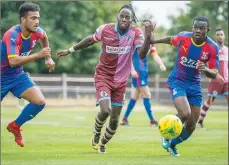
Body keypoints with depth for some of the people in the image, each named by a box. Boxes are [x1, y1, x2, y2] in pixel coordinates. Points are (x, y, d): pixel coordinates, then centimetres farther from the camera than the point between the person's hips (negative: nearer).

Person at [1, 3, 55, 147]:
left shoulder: (36, 32, -10)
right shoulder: (12, 35, -31)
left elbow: (44, 37, 18)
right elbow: (13, 61, -43)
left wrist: (48, 58, 12)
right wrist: (38, 55, -45)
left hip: (18, 75, 6)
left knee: (40, 102, -9)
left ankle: (15, 126, 12)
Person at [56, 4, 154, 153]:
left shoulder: (136, 33, -13)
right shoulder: (105, 29, -13)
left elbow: (142, 55, -25)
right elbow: (90, 40, 6)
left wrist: (148, 36, -39)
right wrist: (70, 50, 12)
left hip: (121, 81, 2)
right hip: (103, 76, -2)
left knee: (115, 120, 6)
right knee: (105, 110, -24)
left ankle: (102, 144, 35)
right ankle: (96, 134, 10)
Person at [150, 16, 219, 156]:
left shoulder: (212, 48, -15)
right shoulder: (183, 37, -16)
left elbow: (214, 74, -13)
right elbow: (171, 40, 8)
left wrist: (205, 69, -34)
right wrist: (155, 41, 22)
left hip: (195, 85, 3)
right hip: (177, 81, -3)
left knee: (191, 126, 6)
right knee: (185, 114, -25)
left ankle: (172, 144, 34)